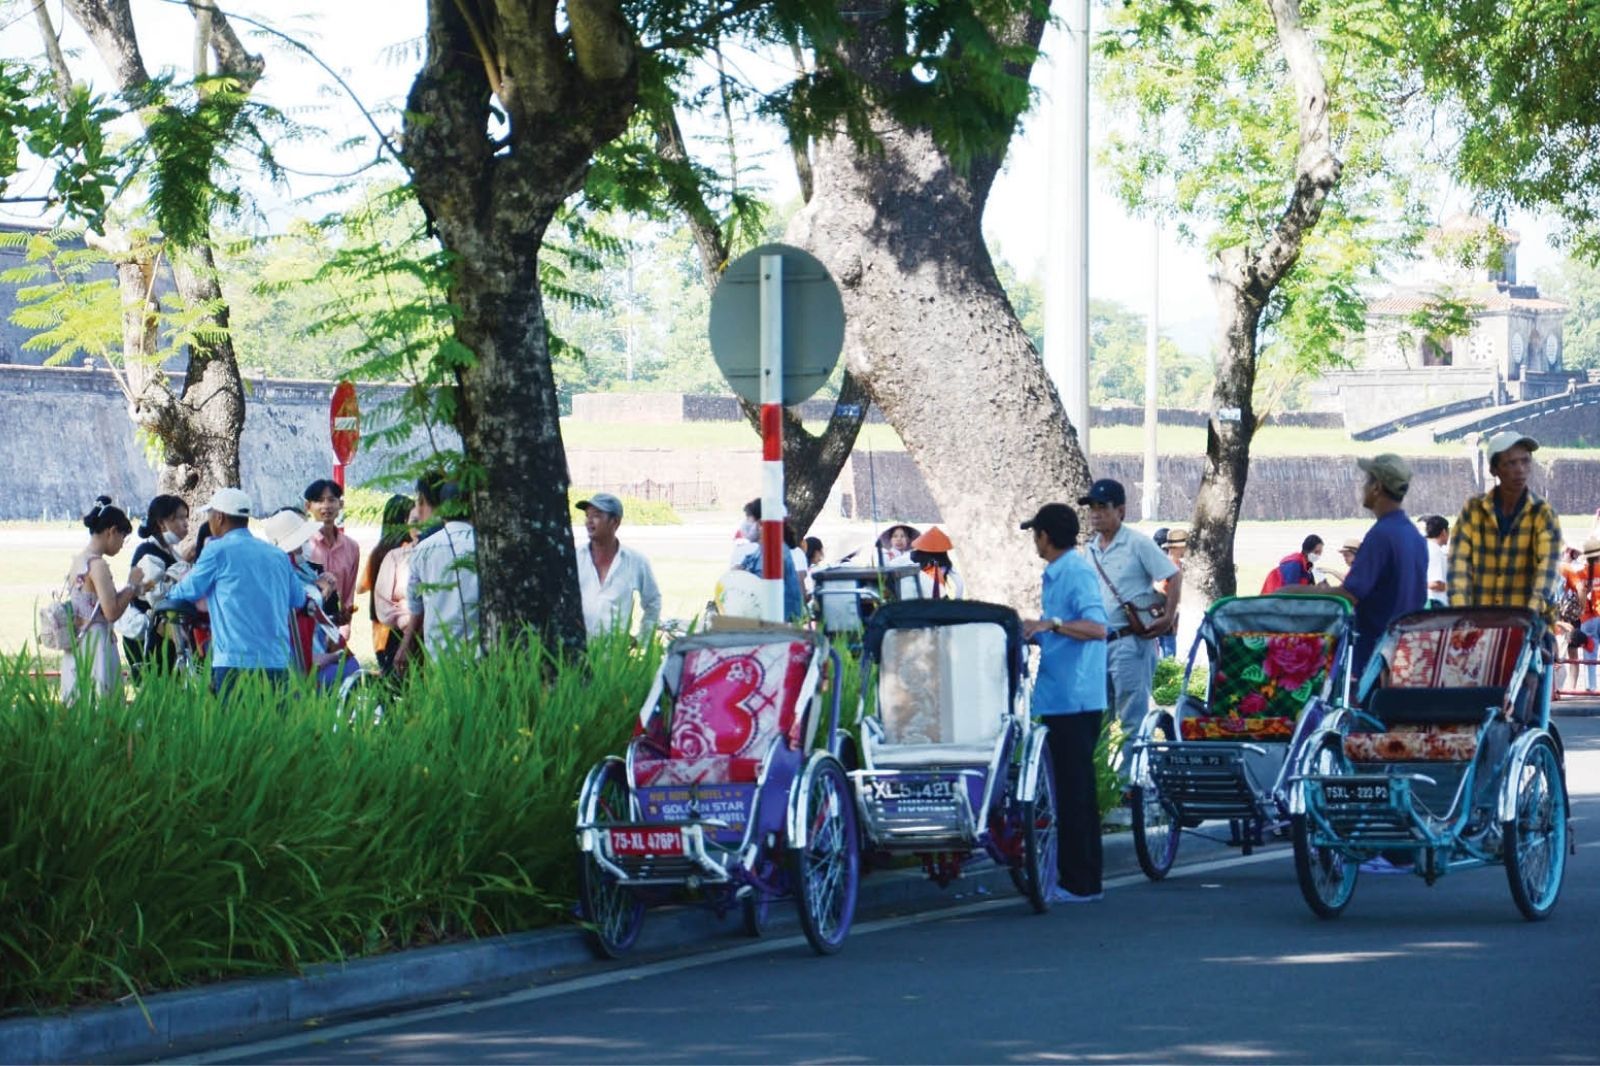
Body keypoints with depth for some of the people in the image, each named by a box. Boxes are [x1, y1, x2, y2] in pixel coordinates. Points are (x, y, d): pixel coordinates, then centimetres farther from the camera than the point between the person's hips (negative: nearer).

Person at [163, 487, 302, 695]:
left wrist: (170, 593, 28)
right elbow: (298, 598, 21)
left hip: (237, 663, -5)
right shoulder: (278, 555, 14)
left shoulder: (218, 549, -2)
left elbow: (189, 591, 6)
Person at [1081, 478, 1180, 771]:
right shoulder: (1091, 549, 15)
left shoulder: (1137, 544, -7)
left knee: (1132, 718, -6)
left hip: (1130, 641, -8)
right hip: (1097, 643, 8)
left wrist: (1167, 618, -14)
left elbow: (1174, 576, -8)